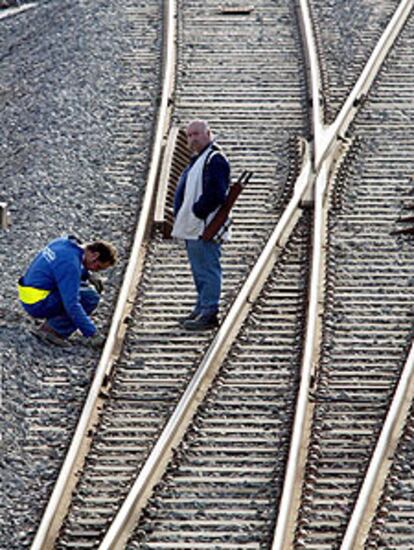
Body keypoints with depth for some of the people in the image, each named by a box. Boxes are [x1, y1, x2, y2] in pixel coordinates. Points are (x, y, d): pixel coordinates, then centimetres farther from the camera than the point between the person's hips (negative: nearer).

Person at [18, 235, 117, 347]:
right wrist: (92, 334, -25)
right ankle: (52, 330, -10)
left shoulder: (64, 242, 2)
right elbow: (72, 305, -28)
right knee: (90, 297, -16)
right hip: (37, 305, -10)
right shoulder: (70, 263, -25)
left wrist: (89, 275, 7)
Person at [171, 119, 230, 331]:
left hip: (205, 228, -11)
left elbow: (216, 194, -23)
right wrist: (181, 217, 15)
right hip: (194, 227, 11)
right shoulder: (197, 160, 19)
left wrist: (196, 212, -17)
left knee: (207, 269, -9)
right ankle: (202, 309, 22)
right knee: (200, 270, 15)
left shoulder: (215, 160, -14)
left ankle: (208, 313, -8)